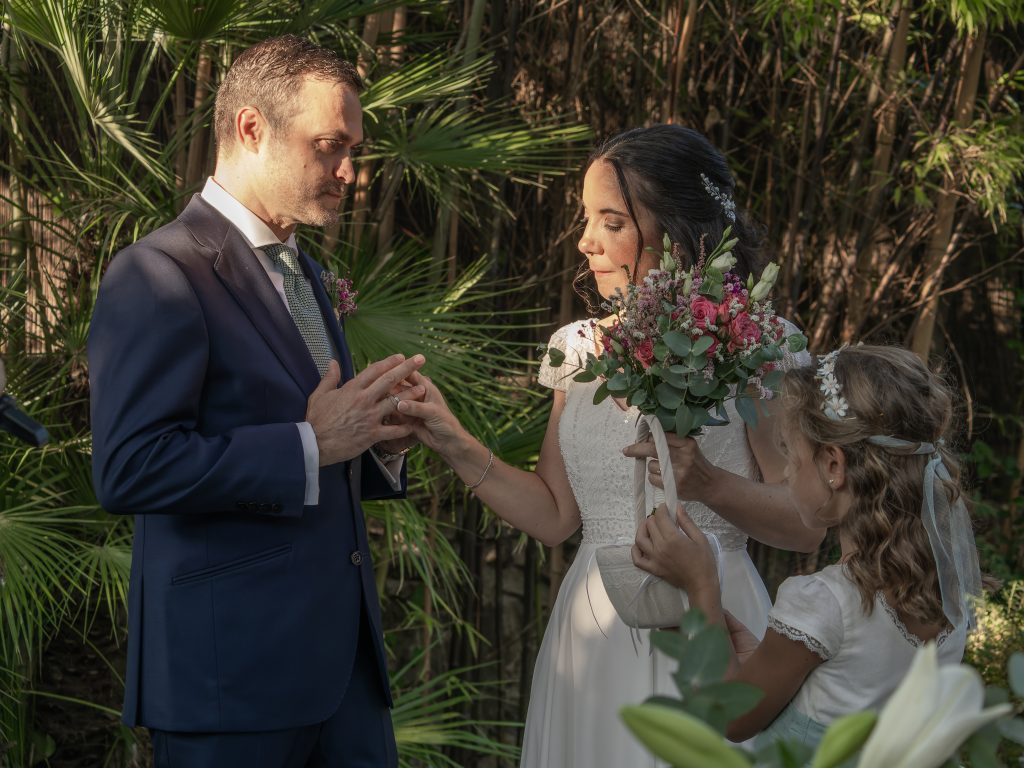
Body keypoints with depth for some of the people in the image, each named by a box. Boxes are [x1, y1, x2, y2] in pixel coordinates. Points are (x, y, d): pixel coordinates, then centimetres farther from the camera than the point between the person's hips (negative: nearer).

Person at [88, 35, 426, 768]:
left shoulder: (304, 273, 18)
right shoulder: (159, 273, -11)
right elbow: (130, 468, -21)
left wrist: (379, 444, 3)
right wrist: (312, 446, -19)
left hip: (344, 653, 8)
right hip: (233, 669, -8)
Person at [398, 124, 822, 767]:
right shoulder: (581, 347, 7)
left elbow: (808, 526, -10)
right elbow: (555, 515, 7)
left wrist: (708, 483, -25)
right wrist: (456, 445, -3)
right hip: (594, 634, 5)